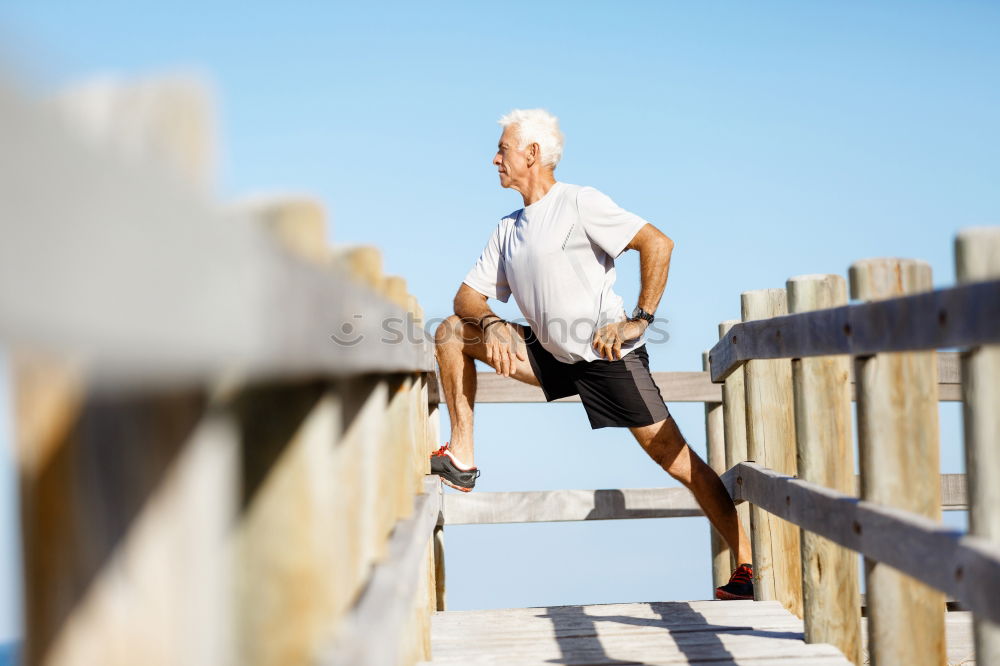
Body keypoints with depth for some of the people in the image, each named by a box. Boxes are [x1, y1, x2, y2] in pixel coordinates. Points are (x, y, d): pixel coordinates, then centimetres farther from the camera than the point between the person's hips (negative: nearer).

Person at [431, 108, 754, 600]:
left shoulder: (579, 203, -9)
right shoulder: (508, 229, 14)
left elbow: (658, 244, -17)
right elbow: (469, 296, 10)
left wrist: (639, 320, -23)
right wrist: (489, 326, -13)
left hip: (608, 356, -7)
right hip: (553, 357, 7)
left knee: (673, 457, -13)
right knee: (451, 331, 2)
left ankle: (748, 566, -11)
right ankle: (461, 459, 1)